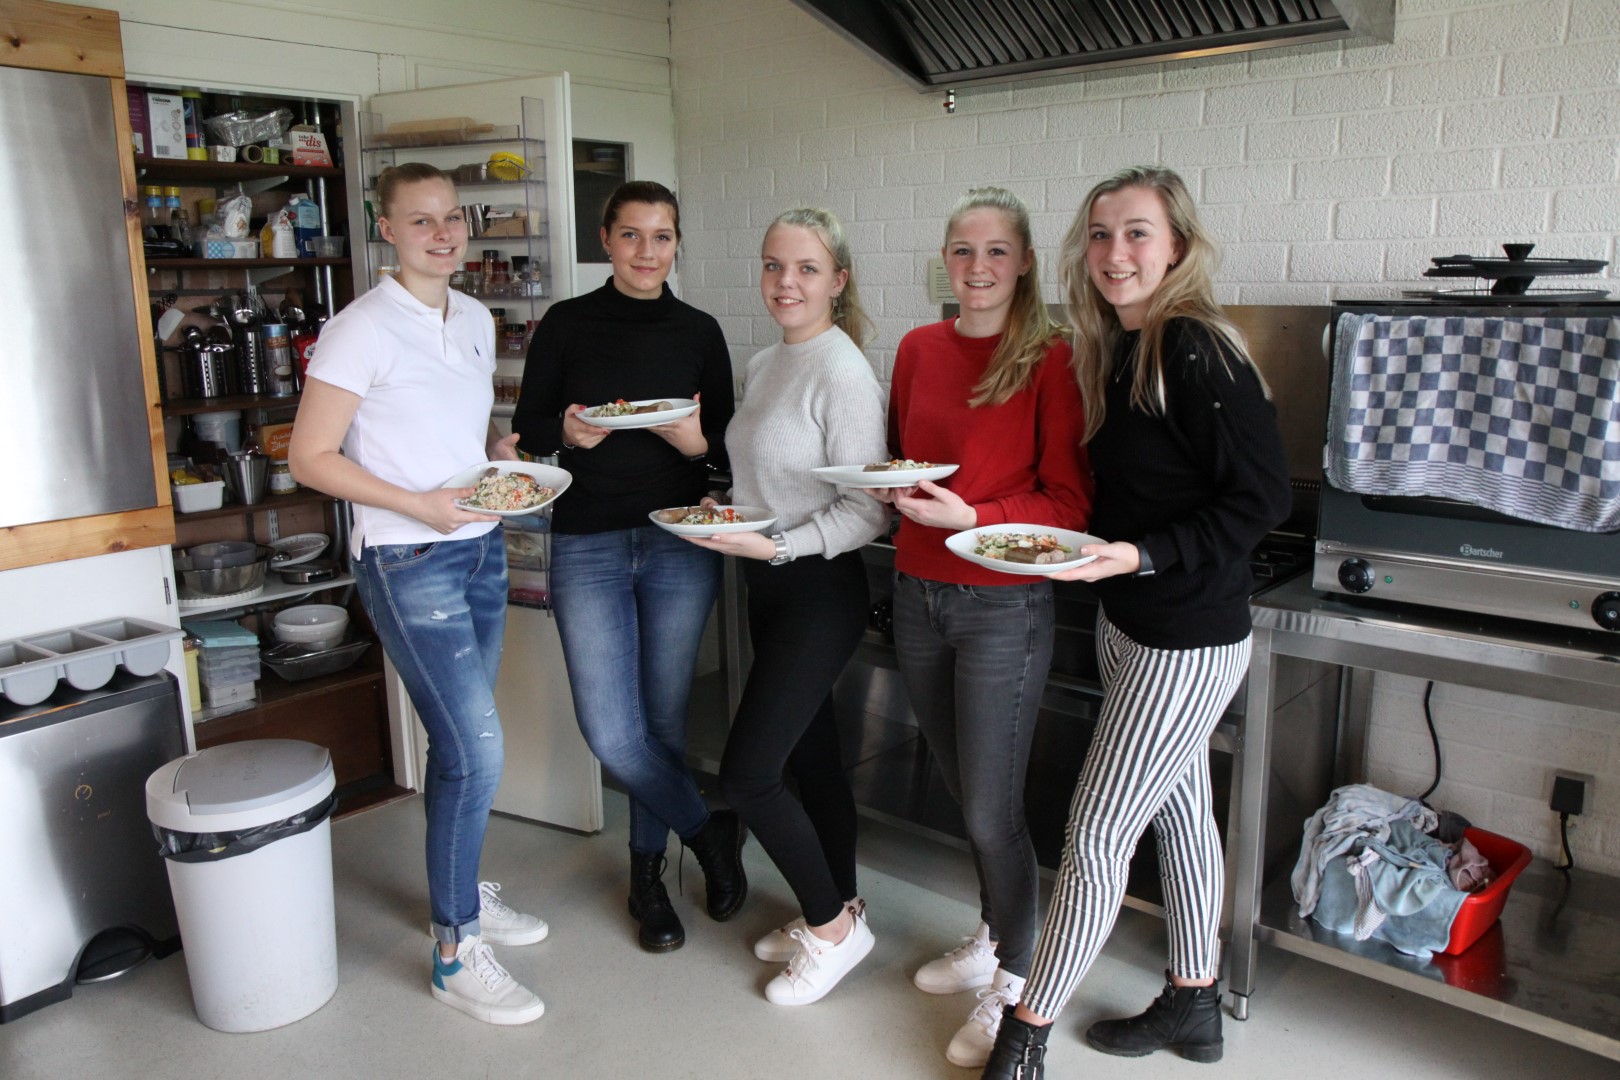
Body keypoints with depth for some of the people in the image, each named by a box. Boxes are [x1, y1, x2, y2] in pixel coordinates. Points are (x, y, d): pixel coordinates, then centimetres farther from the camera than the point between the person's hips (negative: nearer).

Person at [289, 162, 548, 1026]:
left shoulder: (476, 319, 11)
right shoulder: (363, 329, -11)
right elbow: (310, 457, -12)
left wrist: (502, 452, 2)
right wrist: (419, 505, -21)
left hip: (482, 548, 7)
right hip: (407, 563, -7)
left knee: (460, 739, 17)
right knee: (475, 748, -9)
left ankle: (461, 889, 35)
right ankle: (456, 950, 6)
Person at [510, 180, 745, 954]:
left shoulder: (699, 332, 5)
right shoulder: (567, 325, 1)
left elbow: (726, 446, 7)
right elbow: (526, 426, 5)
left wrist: (697, 441, -15)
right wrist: (566, 433, -16)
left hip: (680, 542, 1)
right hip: (588, 544, -1)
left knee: (664, 719, 9)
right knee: (611, 732, -6)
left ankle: (648, 871, 31)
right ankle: (710, 831, 19)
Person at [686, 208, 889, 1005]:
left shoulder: (843, 374, -17)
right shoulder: (764, 365, 10)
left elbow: (866, 512, -19)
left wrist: (776, 545, -23)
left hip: (819, 591, -8)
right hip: (769, 586, 9)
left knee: (746, 774, -6)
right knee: (812, 758, 17)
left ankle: (832, 926, 15)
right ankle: (837, 914, 34)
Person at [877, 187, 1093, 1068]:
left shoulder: (1050, 359, -10)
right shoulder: (917, 349, 7)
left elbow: (1071, 503, -12)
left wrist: (972, 517, -23)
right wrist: (891, 486, -3)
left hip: (1002, 605, -5)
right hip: (917, 592, 6)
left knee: (993, 810, 2)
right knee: (963, 792, 19)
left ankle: (1014, 984, 25)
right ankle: (989, 939, 41)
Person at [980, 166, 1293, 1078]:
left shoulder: (1196, 350, -19)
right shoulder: (1119, 349, 7)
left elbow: (1263, 496, -21)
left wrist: (1141, 556, -26)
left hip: (1190, 640, -9)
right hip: (1129, 623, 9)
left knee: (1097, 834, -1)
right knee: (1179, 808, 19)